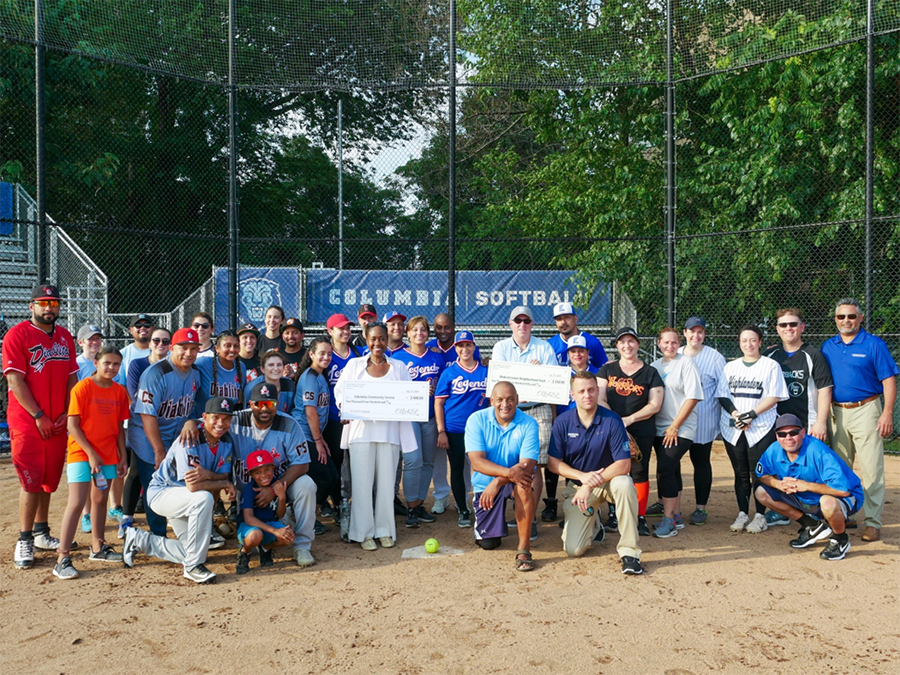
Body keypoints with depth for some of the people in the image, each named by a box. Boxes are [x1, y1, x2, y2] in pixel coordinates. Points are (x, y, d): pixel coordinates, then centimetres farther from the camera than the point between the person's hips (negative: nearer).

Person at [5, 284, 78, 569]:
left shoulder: (65, 337, 10)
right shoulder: (17, 335, -7)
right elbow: (15, 380, -12)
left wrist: (66, 414, 0)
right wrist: (39, 416, -14)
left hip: (58, 424, 5)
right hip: (27, 422, -5)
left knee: (49, 480, 13)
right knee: (31, 480, -6)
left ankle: (41, 533, 26)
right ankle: (24, 541, 4)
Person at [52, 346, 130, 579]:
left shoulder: (120, 391, 5)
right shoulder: (82, 388, -11)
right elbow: (72, 425, -13)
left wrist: (123, 456, 6)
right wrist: (91, 453, -17)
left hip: (108, 455, 6)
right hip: (81, 453, -6)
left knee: (100, 499, 15)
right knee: (77, 502, -12)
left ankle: (98, 547, 29)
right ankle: (62, 558, -9)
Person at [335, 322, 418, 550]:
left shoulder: (398, 367, 13)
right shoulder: (354, 365, 10)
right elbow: (341, 392, 6)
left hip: (389, 431, 1)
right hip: (361, 430, -1)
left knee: (386, 481, 3)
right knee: (362, 482, -2)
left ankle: (385, 530, 14)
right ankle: (364, 532, 7)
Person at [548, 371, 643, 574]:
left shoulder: (612, 420, -15)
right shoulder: (562, 422, -9)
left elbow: (624, 465, -20)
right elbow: (554, 463, -6)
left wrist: (591, 485, -27)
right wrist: (583, 476, -22)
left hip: (608, 480, -1)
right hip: (576, 486, 1)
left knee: (624, 484, -38)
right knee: (573, 550, -9)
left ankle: (629, 551, -22)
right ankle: (593, 522, 26)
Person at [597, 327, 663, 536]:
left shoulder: (650, 372, 6)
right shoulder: (607, 370, 10)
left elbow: (655, 405, -2)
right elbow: (600, 399, 1)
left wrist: (629, 419, -12)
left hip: (642, 432, -1)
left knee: (639, 471, -3)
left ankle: (641, 518, 6)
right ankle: (613, 515, 13)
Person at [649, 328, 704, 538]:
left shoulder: (686, 363, -4)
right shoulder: (654, 366, 12)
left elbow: (693, 397, -10)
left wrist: (674, 426, -12)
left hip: (681, 429, -5)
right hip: (659, 428, 6)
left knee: (665, 469, -14)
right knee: (671, 471, 12)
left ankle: (669, 519, -6)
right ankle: (676, 516, 22)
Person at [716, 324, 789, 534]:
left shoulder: (771, 366, 3)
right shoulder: (730, 366, 14)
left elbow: (774, 397, -5)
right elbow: (723, 395, 8)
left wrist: (752, 414, -16)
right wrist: (736, 414, -9)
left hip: (761, 428, -3)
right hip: (732, 428, 3)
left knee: (759, 473, -3)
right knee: (740, 473, 7)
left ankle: (760, 516, 6)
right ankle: (742, 514, 14)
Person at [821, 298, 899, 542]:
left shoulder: (874, 344, -2)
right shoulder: (828, 347, 11)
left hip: (866, 411, -5)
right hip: (836, 412, 5)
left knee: (871, 469, -6)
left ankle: (873, 522, 0)